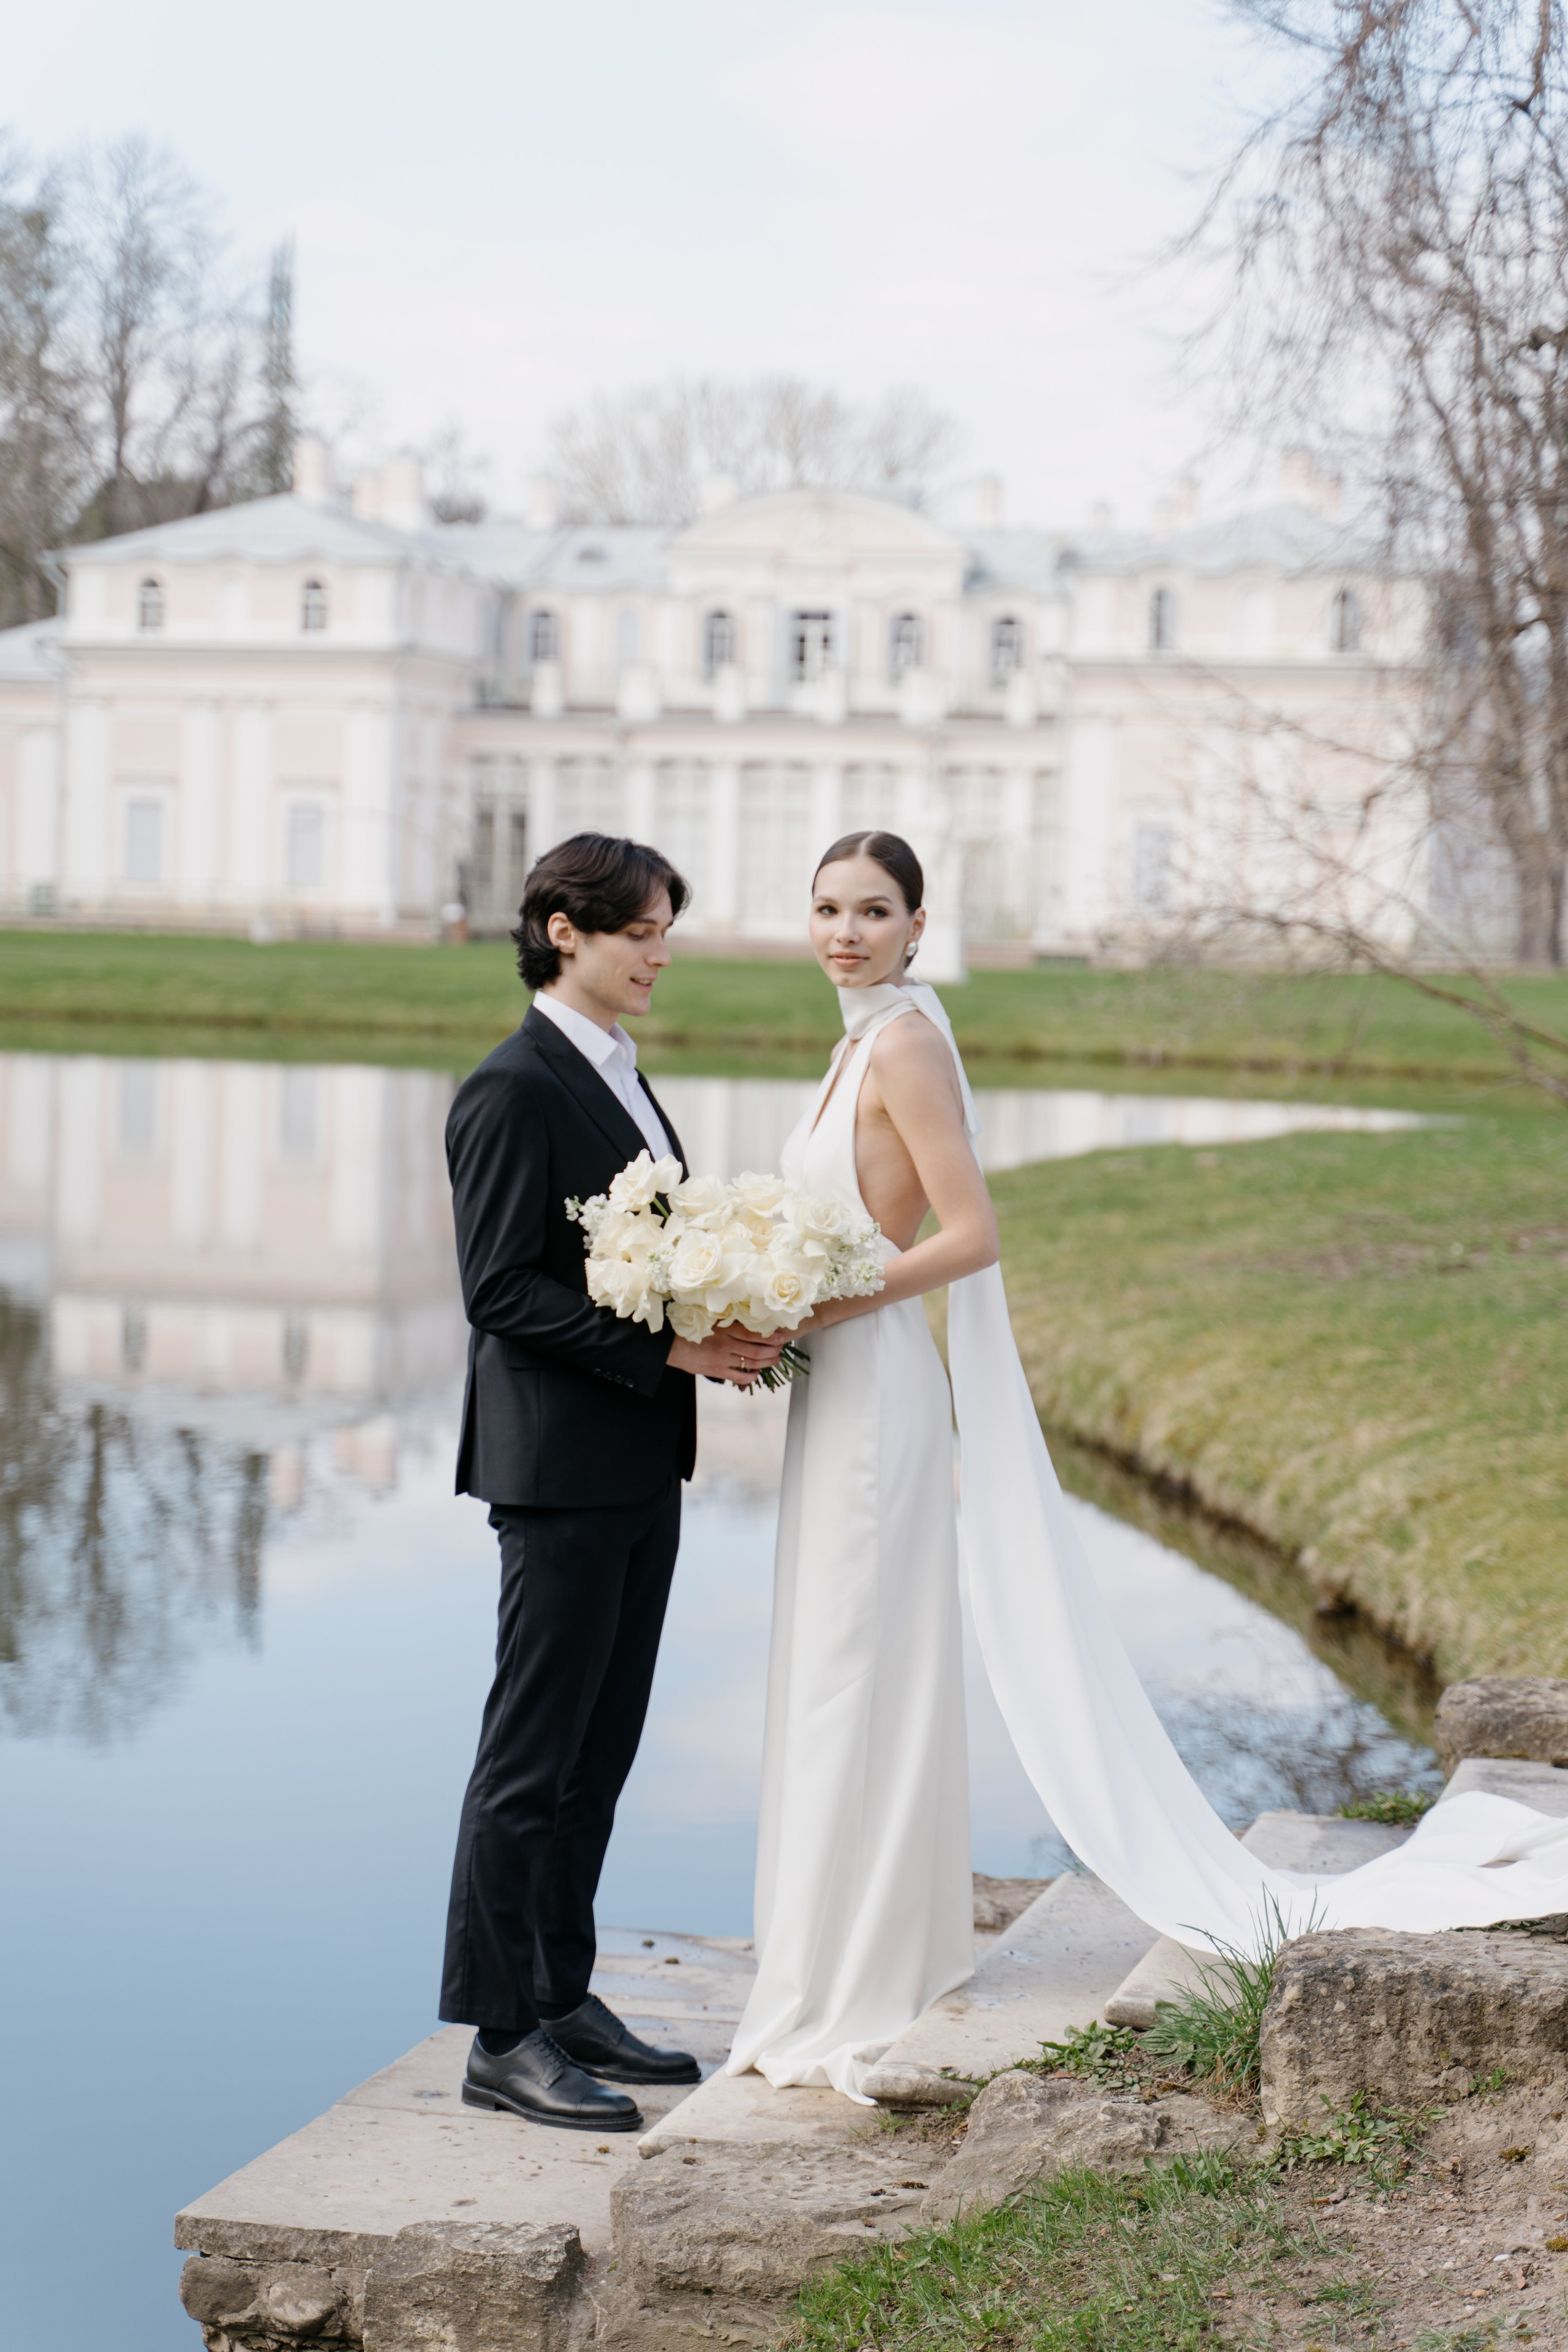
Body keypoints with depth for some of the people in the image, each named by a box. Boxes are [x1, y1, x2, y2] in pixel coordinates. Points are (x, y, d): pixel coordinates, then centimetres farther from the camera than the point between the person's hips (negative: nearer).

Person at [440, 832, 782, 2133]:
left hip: (639, 1467, 9)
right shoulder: (513, 1090, -13)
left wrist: (726, 1323, 2)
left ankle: (562, 1998, 23)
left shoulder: (619, 1077, 16)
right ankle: (504, 2037, 3)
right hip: (560, 1468, -9)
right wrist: (667, 1344, -21)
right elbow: (502, 1290, -19)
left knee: (600, 1750, 14)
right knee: (534, 1756, -3)